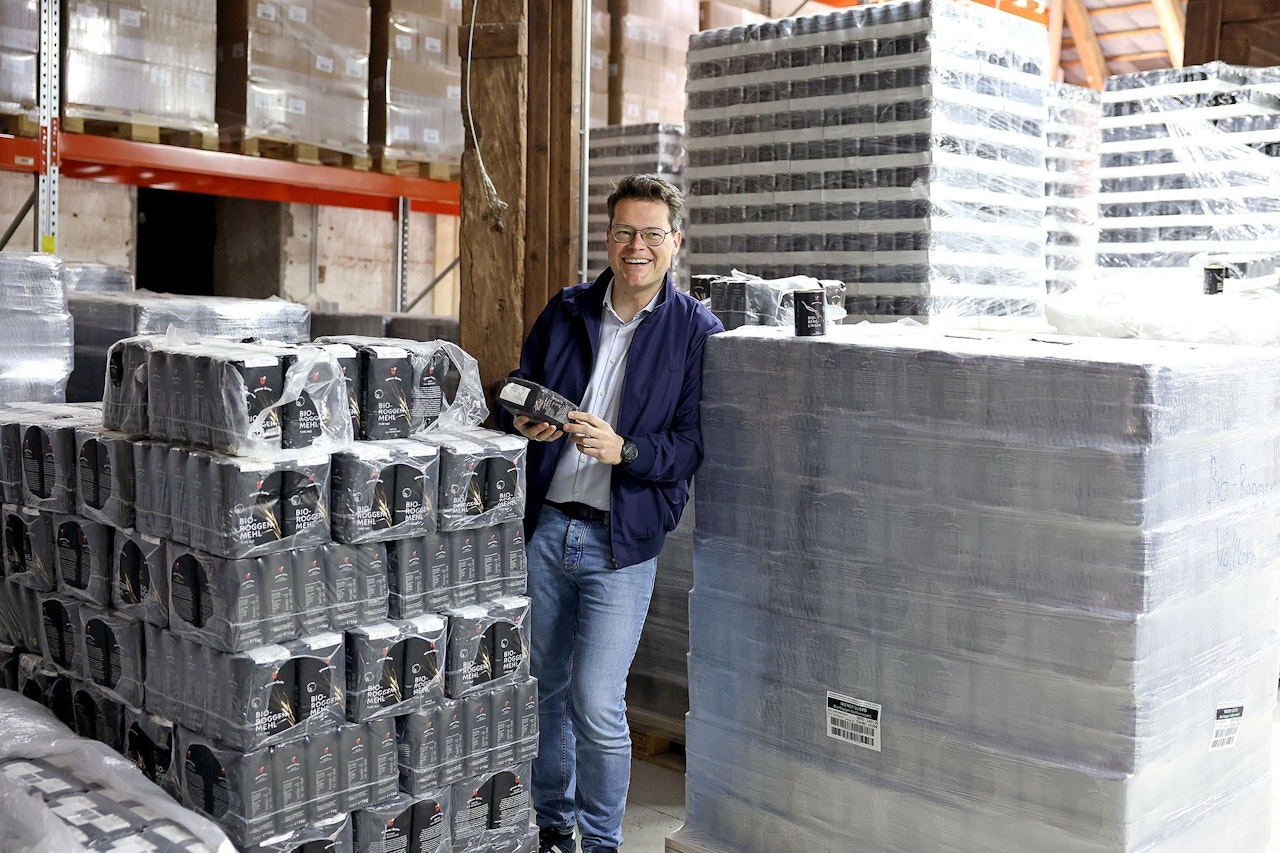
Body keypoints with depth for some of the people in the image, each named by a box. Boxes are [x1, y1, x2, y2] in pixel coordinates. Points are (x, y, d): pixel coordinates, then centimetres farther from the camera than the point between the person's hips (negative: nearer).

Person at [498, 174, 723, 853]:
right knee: (543, 688, 15)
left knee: (596, 705, -6)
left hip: (621, 541, -4)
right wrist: (524, 423, -7)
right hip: (543, 525, 4)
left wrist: (623, 450, -23)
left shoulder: (697, 332, -3)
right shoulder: (565, 311, 8)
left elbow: (693, 446, -7)